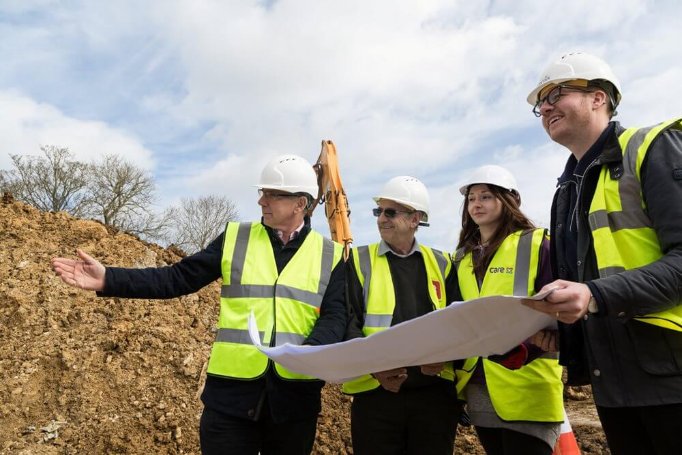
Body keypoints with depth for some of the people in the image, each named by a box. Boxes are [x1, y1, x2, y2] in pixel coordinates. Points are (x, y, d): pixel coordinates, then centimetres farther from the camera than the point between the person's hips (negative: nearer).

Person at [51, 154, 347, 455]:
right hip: (232, 392, 0)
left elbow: (335, 315, -4)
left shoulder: (330, 255, 1)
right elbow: (178, 278, 0)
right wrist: (109, 280, -11)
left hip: (294, 396, 1)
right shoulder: (235, 238, 3)